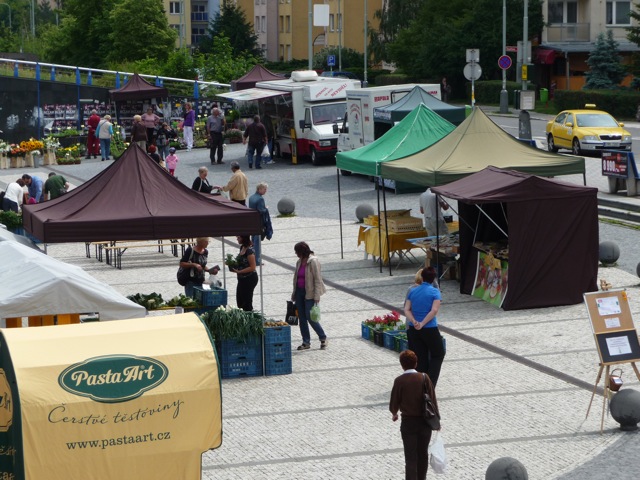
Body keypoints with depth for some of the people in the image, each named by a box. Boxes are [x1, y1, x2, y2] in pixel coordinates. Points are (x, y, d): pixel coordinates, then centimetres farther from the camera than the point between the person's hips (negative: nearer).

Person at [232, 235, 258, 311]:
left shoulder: (249, 251, -20)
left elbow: (252, 267, -22)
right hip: (242, 279, 10)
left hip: (249, 279, -10)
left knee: (247, 302, -2)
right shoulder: (242, 248, 8)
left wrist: (238, 271, -25)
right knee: (240, 302, 14)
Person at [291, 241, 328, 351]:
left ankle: (323, 339, 6)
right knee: (302, 318, 6)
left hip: (309, 293, -8)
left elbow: (318, 280, -14)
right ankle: (306, 342, 13)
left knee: (310, 317, -9)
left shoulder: (313, 262, -12)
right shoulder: (299, 262, 11)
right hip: (299, 292, 8)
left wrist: (317, 297, -19)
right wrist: (294, 295, 15)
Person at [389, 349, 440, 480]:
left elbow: (394, 401, -4)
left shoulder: (399, 381, -12)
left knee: (411, 456, 3)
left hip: (408, 422, -2)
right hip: (425, 421, 2)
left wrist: (394, 413, 18)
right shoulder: (424, 378, -7)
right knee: (423, 454, 17)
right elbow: (433, 400, -4)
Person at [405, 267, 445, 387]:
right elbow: (434, 310, -20)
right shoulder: (434, 292, -8)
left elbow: (406, 309, -2)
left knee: (420, 358, 11)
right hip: (429, 329, -4)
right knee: (438, 355, 13)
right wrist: (422, 324, -17)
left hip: (414, 330, 4)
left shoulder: (413, 291, 6)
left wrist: (414, 321, -14)